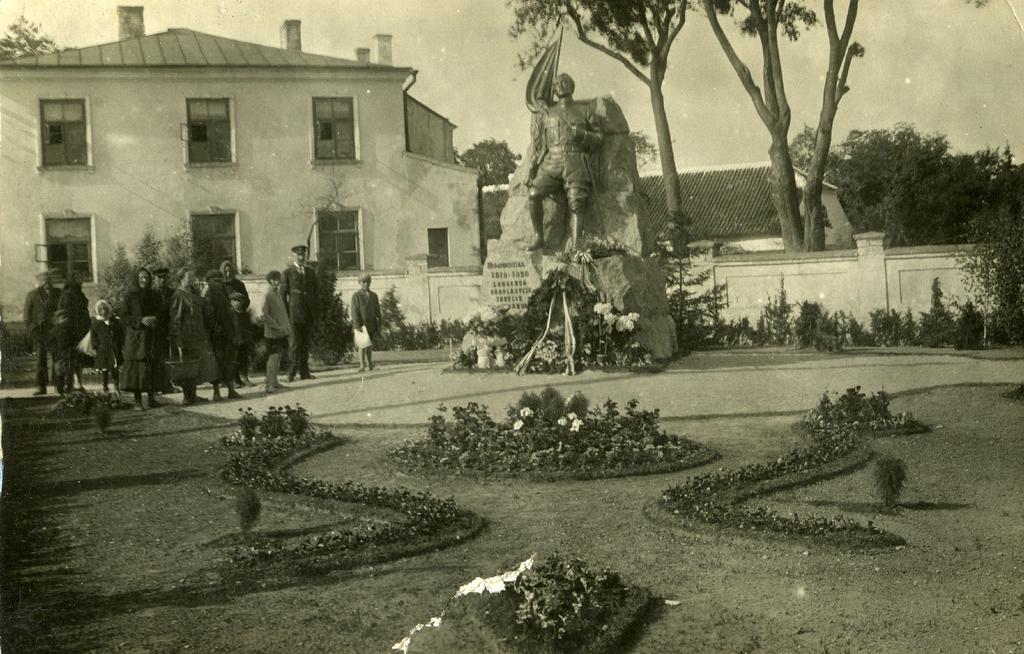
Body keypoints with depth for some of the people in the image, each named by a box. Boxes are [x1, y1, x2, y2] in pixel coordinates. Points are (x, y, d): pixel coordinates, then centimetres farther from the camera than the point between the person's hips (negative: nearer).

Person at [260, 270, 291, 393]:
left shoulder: (278, 293, 12)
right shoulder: (267, 295, -13)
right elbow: (265, 315, -17)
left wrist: (288, 326, 10)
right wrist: (277, 327, -18)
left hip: (281, 331, 8)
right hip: (272, 332, -8)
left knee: (278, 356, 12)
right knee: (273, 356, -9)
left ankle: (274, 381, 19)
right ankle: (268, 383, -6)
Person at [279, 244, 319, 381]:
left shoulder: (311, 272, 15)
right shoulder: (287, 273, 2)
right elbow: (283, 294, 0)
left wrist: (315, 312, 9)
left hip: (308, 313, 4)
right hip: (294, 313, -4)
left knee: (305, 344, 8)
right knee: (295, 343, -6)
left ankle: (304, 371, 12)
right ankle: (292, 371, -2)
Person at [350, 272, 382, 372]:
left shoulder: (374, 296, 13)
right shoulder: (356, 296, 2)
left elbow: (378, 312, 14)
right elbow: (354, 311, -6)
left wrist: (379, 326, 8)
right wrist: (357, 325, -15)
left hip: (371, 325, 3)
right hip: (361, 325, -3)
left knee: (370, 346, 5)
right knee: (362, 345, -9)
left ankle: (369, 364, 14)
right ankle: (362, 365, -7)